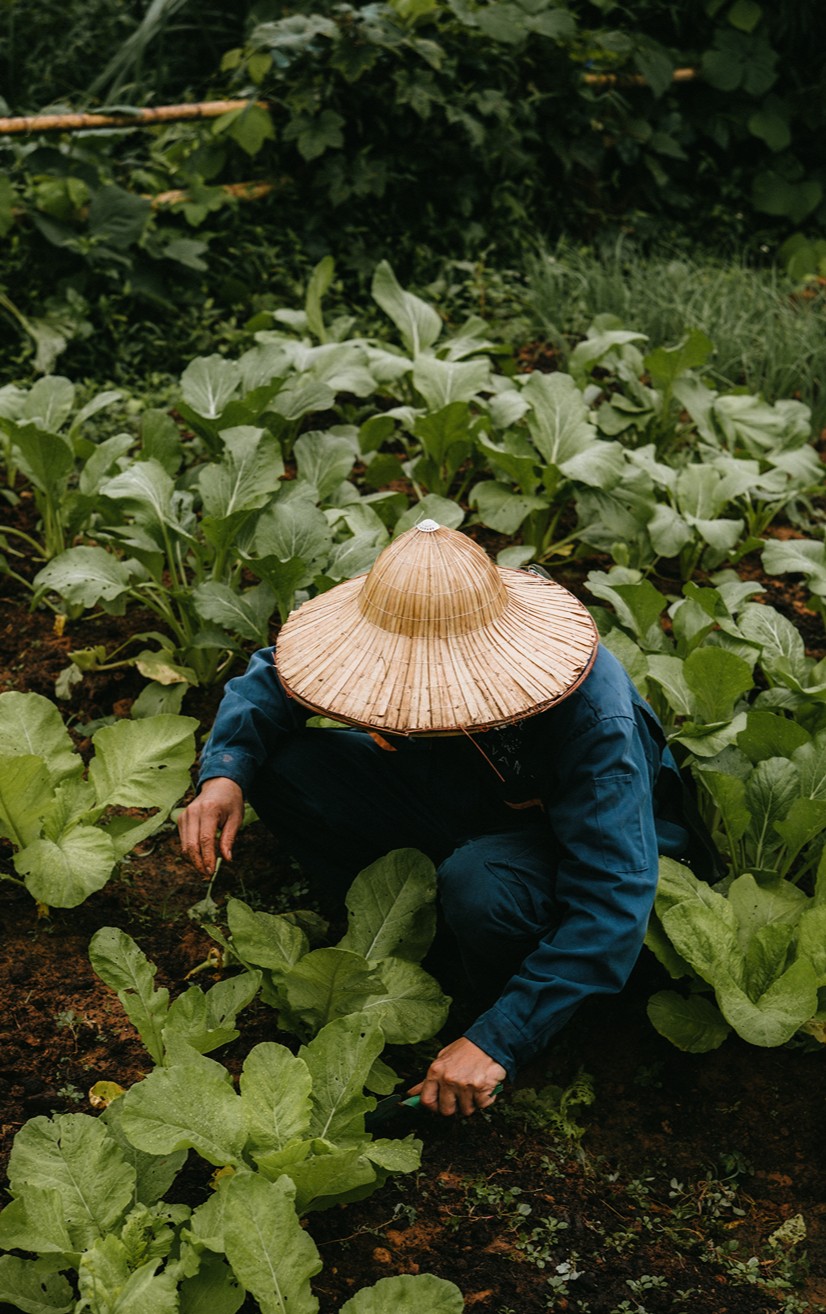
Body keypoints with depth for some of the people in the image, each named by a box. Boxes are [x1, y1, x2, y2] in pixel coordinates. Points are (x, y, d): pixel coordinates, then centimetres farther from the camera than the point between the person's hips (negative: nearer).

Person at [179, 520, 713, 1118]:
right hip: (460, 798, 5)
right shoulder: (392, 638, -23)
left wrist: (498, 1040, -42)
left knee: (481, 883, -41)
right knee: (281, 764, -16)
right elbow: (271, 673, -5)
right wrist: (225, 771, -26)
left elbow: (615, 901, -40)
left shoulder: (594, 716, -39)